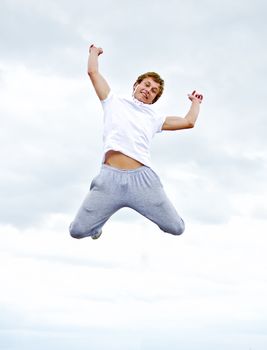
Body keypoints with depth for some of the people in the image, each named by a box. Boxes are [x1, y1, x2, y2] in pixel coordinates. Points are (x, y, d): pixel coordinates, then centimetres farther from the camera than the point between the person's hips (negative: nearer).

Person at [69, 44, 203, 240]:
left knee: (177, 228, -6)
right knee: (78, 231, -9)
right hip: (111, 177, -2)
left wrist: (195, 101, 44)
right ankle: (101, 218, 28)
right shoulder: (115, 103, 23)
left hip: (142, 177, 2)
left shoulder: (154, 118, 28)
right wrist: (94, 52, 38)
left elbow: (189, 122, 28)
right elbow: (93, 72, 21)